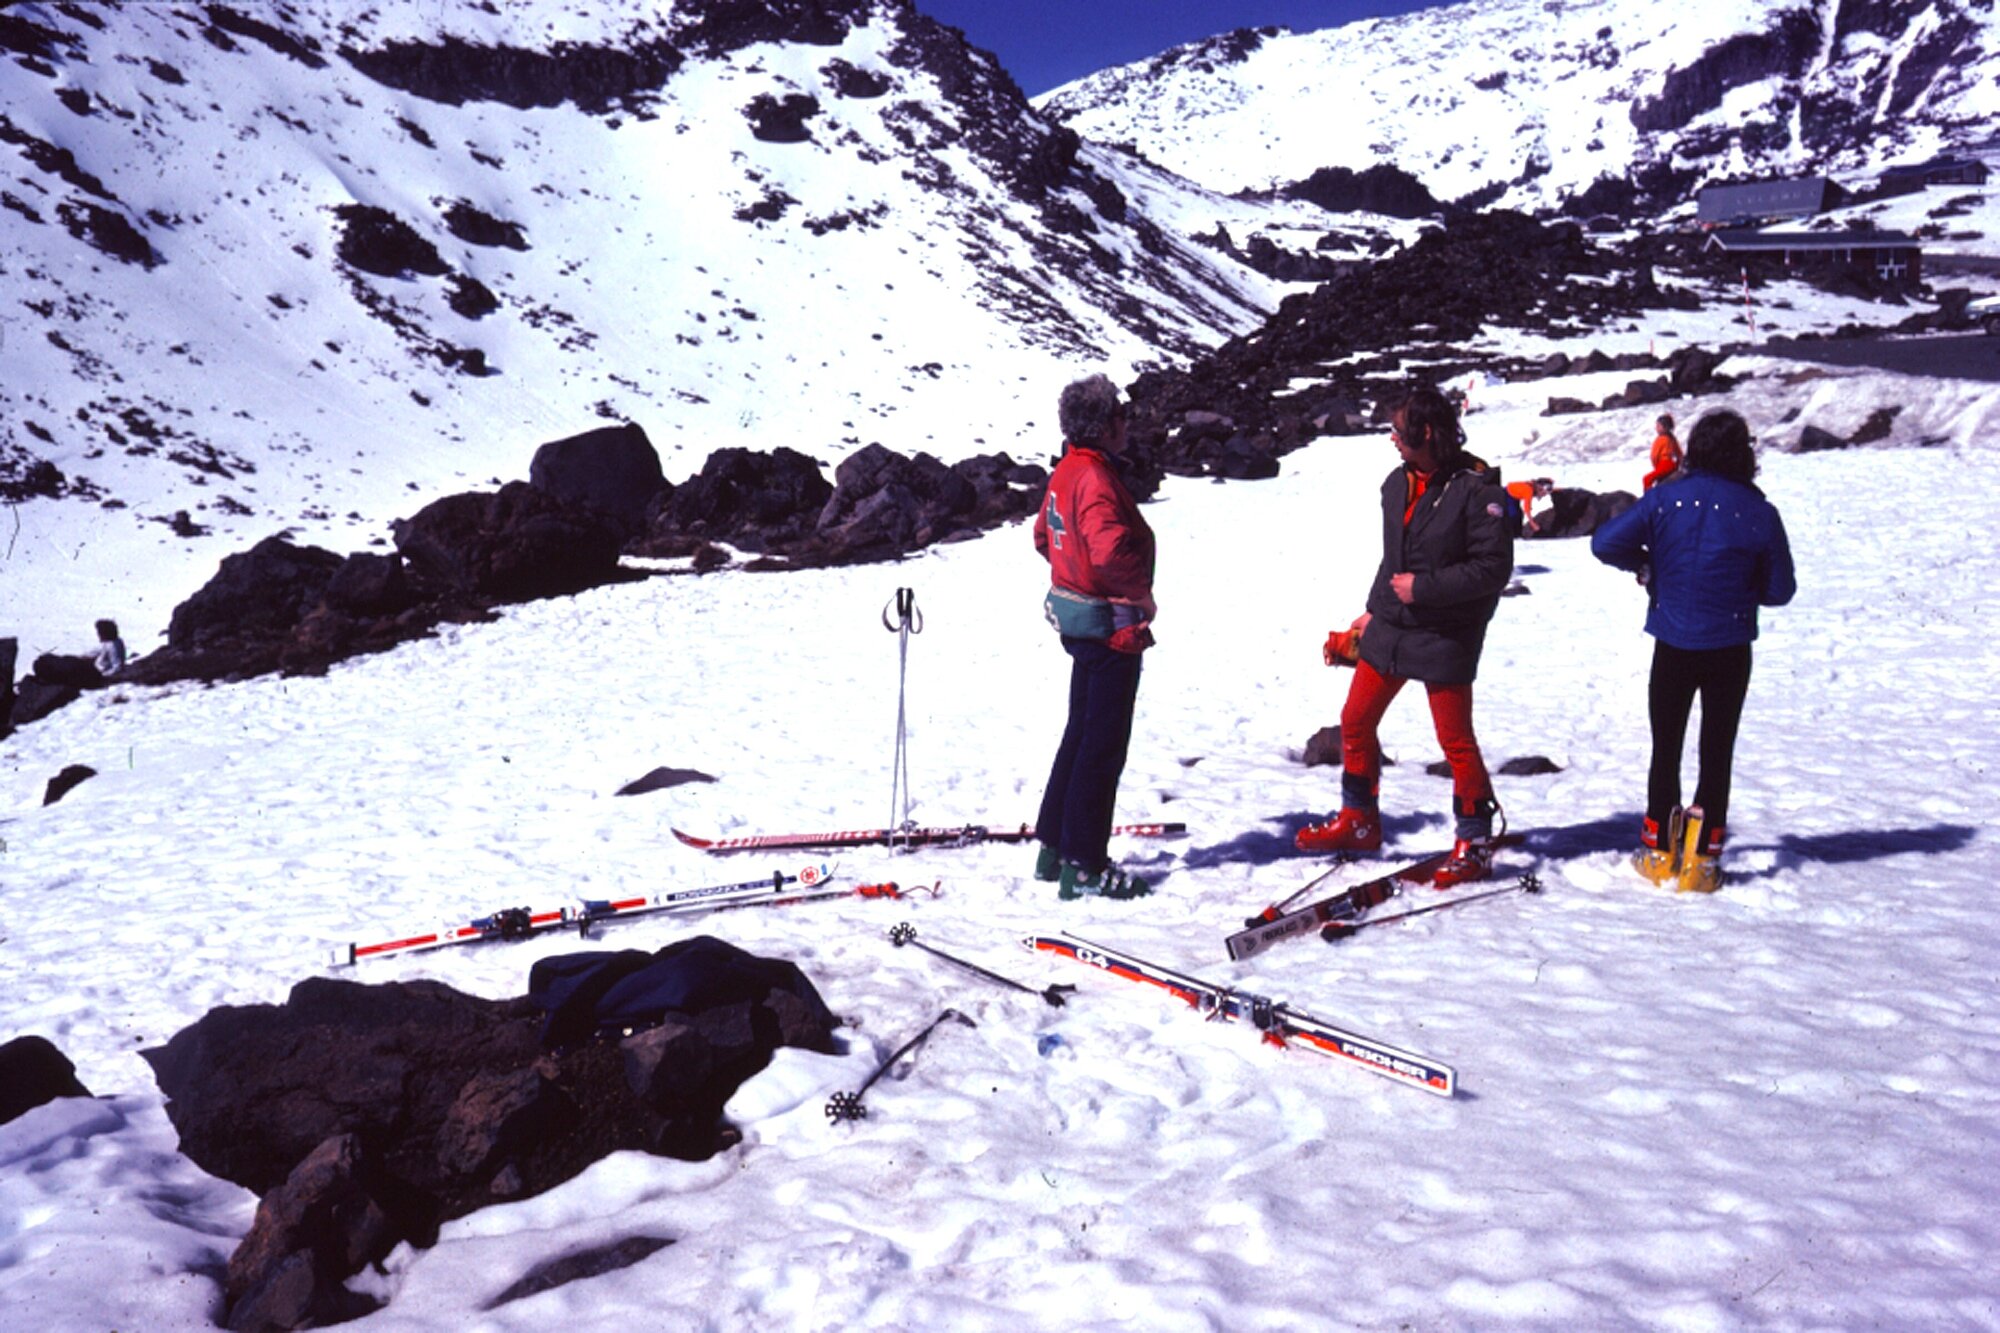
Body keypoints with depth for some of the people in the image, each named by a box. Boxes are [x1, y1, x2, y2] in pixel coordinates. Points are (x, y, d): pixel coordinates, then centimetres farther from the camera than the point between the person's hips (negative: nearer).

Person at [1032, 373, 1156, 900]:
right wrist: (1140, 594, -20)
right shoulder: (1096, 479, -21)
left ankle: (1054, 847, 27)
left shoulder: (1066, 472, 8)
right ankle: (1084, 866, 5)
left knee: (1081, 734, 19)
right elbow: (1111, 549, -35)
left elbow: (1044, 535, 22)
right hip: (1111, 626, -10)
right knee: (1103, 746, -2)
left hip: (1077, 615, 10)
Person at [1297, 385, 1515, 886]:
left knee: (1455, 739, 1)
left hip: (1445, 637, -7)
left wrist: (1423, 587, -20)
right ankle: (1359, 822, 28)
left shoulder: (1476, 491, -16)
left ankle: (1475, 842, 16)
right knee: (1355, 721, 11)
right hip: (1390, 627, 7)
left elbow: (1493, 568, -18)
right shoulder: (1398, 484, 6)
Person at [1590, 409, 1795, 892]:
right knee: (1716, 753, 10)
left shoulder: (1664, 499, -8)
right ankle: (1701, 862, 10)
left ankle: (1659, 854, 16)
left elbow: (1605, 543, -13)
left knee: (1666, 750, 13)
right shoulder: (1760, 513, -8)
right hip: (1730, 649, 0)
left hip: (1673, 647, 1)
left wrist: (1646, 563, 5)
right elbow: (1780, 590, -2)